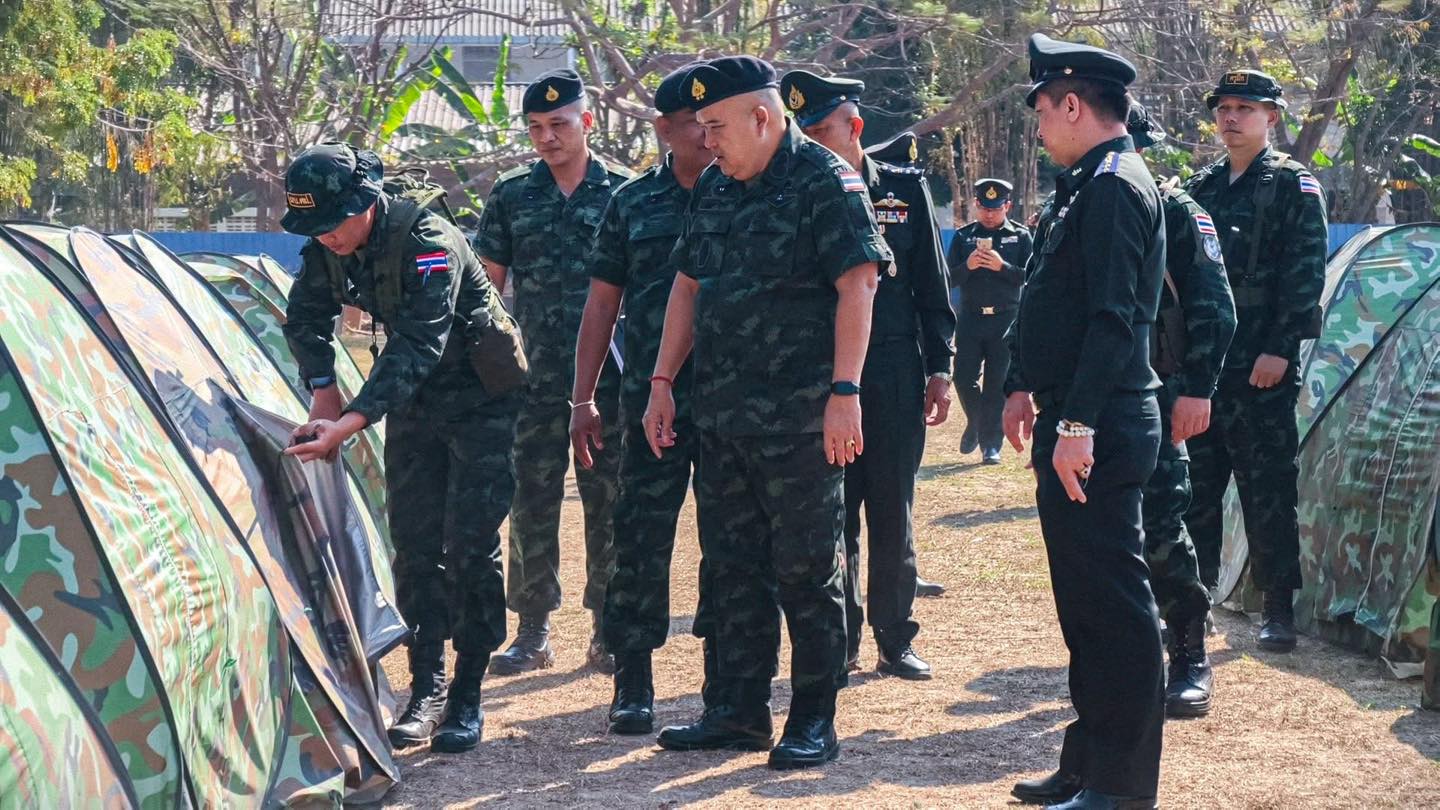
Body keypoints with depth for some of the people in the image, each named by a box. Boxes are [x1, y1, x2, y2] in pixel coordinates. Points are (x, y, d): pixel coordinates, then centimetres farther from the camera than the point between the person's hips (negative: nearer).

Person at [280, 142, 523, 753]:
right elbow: (305, 318, 8)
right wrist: (323, 392, -5)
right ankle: (426, 688, 9)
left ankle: (467, 698, -1)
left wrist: (352, 422, -46)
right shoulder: (328, 245, -9)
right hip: (414, 401, 7)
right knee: (415, 543, 3)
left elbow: (417, 348, -38)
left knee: (469, 545, -8)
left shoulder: (428, 243, -31)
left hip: (480, 398, -6)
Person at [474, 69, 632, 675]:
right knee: (531, 501, 3)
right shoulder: (511, 196, 7)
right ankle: (532, 632, 10)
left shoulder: (623, 193, 3)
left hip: (607, 377, -1)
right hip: (534, 377, 1)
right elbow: (487, 284, 9)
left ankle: (608, 632, 11)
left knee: (608, 501, 3)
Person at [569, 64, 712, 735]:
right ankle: (633, 680, 8)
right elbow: (602, 304, 11)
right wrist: (583, 399, 6)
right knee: (640, 539, 0)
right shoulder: (632, 203, 8)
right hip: (652, 400, 1)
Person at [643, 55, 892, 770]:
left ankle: (815, 720, 8)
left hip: (800, 416, -7)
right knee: (730, 567, 11)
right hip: (721, 411, 8)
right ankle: (738, 710, 20)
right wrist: (662, 382, 14)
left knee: (807, 569, -1)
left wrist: (844, 391, -21)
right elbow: (688, 285, 19)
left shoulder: (824, 182, -9)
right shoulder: (714, 189, 13)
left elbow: (857, 285, -15)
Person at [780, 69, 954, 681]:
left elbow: (933, 287, 7)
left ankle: (895, 641, 14)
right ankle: (841, 643, 11)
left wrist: (939, 369, 1)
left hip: (894, 378, 0)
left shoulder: (906, 189, 4)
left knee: (892, 515, 5)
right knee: (832, 515, 2)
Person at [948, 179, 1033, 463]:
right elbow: (949, 279, 5)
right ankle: (975, 424, 26)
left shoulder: (1021, 236, 5)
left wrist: (1002, 266, -18)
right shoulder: (963, 236, 9)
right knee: (964, 378, -2)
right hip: (970, 319, 2)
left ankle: (991, 443, 8)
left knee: (997, 386, 0)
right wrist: (968, 266, -15)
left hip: (1005, 319, -1)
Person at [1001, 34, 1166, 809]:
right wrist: (1023, 387, 19)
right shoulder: (1083, 186, 17)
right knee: (1083, 601, 16)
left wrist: (1077, 424, -24)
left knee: (1112, 603, -5)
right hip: (1072, 427, 11)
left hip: (1097, 435, -11)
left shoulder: (1114, 187, -15)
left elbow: (1114, 317, -22)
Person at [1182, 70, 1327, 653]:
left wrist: (1280, 349, -17)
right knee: (1195, 486, 8)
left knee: (1268, 490, -2)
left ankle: (1279, 610, 5)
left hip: (1262, 367, -6)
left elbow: (1305, 276, -9)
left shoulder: (1294, 186, -2)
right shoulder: (1199, 187, 15)